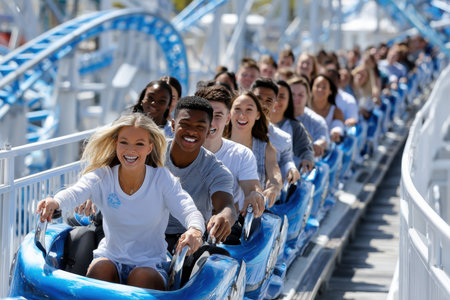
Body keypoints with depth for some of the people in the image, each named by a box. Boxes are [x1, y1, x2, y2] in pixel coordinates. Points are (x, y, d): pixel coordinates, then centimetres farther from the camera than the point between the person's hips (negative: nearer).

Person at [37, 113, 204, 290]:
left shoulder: (162, 179, -6)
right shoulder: (102, 177, -4)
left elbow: (187, 209, -20)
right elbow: (75, 193, -24)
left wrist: (195, 229, -47)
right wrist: (55, 202, -51)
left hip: (150, 264, -1)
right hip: (110, 257, 1)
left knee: (141, 278, -33)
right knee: (100, 269, -32)